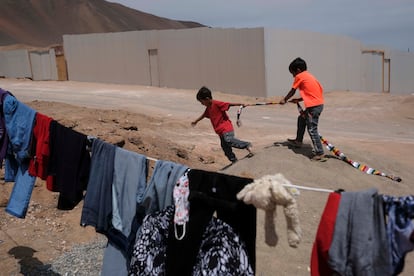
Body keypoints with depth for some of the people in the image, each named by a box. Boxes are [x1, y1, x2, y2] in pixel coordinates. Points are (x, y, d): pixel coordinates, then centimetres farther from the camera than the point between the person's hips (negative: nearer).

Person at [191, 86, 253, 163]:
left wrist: (240, 104, -27)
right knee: (225, 146, 7)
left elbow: (229, 104, -18)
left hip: (226, 129, -9)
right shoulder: (208, 108, 15)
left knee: (229, 140, -30)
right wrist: (196, 121, 45)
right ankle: (234, 161, 13)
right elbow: (204, 114, 33)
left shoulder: (216, 103, -12)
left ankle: (247, 145, -27)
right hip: (221, 131, 9)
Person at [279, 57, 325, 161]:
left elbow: (292, 92, 5)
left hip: (314, 106, -10)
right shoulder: (308, 75, 19)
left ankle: (319, 153, -7)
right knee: (301, 118, 27)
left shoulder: (299, 76, -4)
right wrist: (298, 100, 21)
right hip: (319, 103, 10)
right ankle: (298, 141, 39)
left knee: (312, 129, -7)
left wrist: (284, 100, 19)